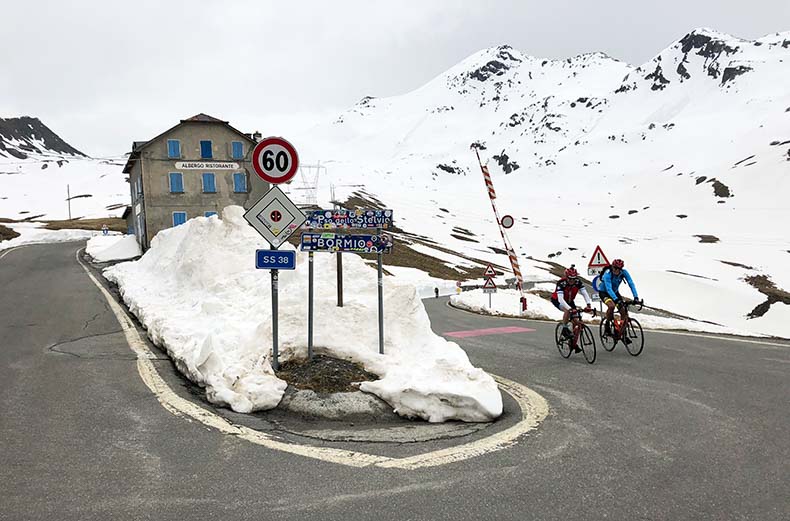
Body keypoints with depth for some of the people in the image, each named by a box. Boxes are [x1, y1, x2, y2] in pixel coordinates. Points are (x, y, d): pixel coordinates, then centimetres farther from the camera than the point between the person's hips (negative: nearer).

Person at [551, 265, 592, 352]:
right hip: (557, 300, -4)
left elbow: (584, 293, -29)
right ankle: (565, 329, -13)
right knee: (567, 311, -35)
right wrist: (570, 308, -57)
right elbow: (560, 299, -44)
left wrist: (589, 305, -46)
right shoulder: (561, 283, -34)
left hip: (569, 300, 5)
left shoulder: (578, 282, -23)